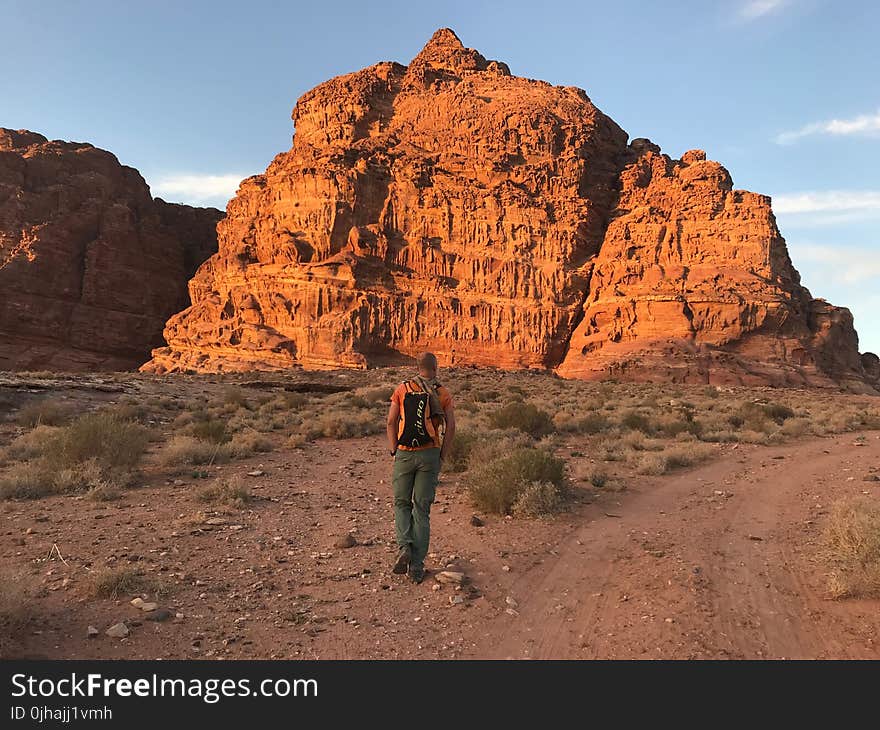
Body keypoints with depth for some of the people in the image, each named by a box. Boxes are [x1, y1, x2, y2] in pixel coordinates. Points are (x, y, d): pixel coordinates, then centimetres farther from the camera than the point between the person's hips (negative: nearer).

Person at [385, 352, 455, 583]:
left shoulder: (402, 389, 2)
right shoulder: (443, 393, 2)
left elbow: (391, 421, -3)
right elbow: (451, 427, -3)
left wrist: (394, 451, 5)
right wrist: (442, 456, 5)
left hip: (405, 453, 0)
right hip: (430, 454, 0)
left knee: (402, 503, 17)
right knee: (422, 509, 8)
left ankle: (404, 547, -4)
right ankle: (417, 565, 8)